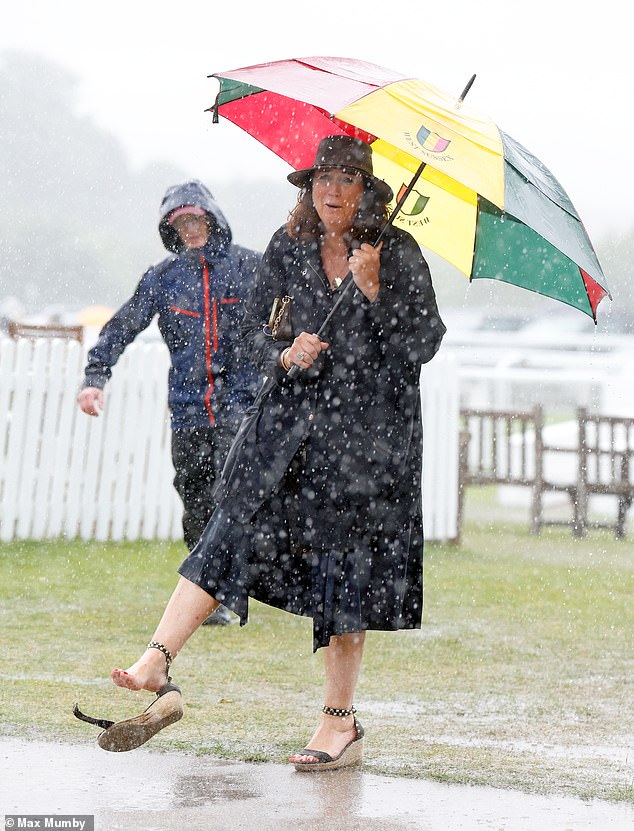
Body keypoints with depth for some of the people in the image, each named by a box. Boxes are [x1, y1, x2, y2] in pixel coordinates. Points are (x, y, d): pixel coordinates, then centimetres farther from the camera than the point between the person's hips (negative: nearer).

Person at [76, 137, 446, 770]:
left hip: (369, 428, -3)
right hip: (292, 414, 3)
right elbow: (253, 325, 10)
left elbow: (424, 344, -9)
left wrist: (372, 287, -20)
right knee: (235, 527, -12)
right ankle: (156, 663, -19)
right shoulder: (288, 247, 6)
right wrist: (285, 356, -11)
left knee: (346, 567, 0)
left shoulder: (399, 253, -3)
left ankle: (340, 722, 10)